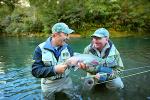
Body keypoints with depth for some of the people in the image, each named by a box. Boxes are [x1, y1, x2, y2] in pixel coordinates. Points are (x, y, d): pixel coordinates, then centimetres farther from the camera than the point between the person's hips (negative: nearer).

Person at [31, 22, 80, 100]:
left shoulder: (67, 47, -5)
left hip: (65, 81, 3)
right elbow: (35, 71, -22)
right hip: (49, 84, -2)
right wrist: (54, 69, -34)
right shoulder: (40, 49, -17)